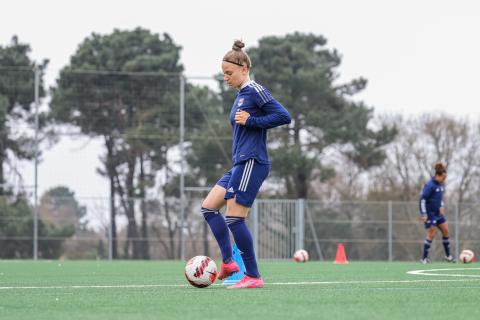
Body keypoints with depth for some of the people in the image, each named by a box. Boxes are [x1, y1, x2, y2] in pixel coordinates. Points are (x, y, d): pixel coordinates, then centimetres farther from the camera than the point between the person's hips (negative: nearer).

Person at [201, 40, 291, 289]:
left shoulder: (255, 91, -9)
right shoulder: (241, 95, 18)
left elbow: (284, 117, -16)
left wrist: (249, 121, -15)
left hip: (252, 163, -10)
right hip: (240, 164, 10)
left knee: (234, 217, -11)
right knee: (208, 207, 9)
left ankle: (253, 277, -5)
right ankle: (228, 262, 8)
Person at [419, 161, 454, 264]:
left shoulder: (441, 185, 6)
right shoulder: (430, 185, -18)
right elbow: (422, 199, -20)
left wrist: (441, 207, 11)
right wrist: (423, 214, -23)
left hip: (438, 213, 8)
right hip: (430, 214, -8)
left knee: (445, 231, 7)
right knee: (431, 235, -7)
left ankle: (448, 255, 19)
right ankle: (424, 258, 2)